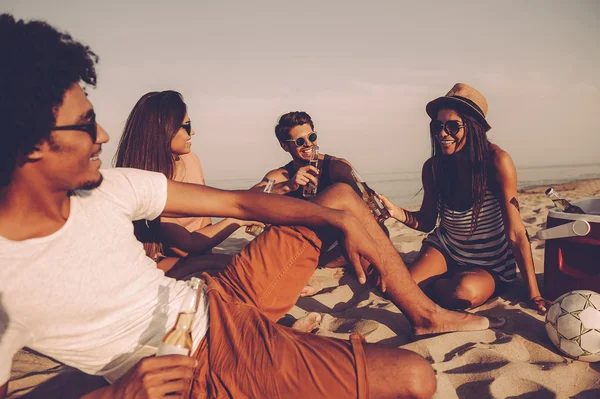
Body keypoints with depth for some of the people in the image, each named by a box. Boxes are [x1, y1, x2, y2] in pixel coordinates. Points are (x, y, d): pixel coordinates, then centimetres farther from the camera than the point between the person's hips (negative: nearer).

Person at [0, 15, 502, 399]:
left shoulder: (109, 188, -7)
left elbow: (238, 202, -6)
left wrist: (345, 222, -11)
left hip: (221, 301, 7)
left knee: (342, 195, 9)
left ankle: (426, 313, 22)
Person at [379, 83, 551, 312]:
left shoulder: (496, 162, -22)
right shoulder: (432, 168, -8)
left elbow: (515, 234, -20)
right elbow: (427, 221, 4)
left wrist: (534, 294, -18)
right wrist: (399, 214, -18)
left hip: (490, 265, -3)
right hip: (445, 250, 3)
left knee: (466, 289, -36)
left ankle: (430, 285, -1)